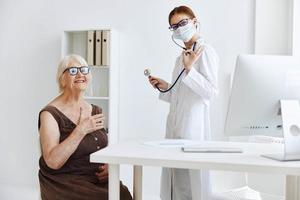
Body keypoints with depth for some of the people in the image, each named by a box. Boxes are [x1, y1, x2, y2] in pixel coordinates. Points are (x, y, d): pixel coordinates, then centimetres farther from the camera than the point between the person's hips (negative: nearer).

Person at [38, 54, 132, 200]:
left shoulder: (95, 111, 11)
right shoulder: (50, 114, -8)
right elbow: (53, 162, -19)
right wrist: (81, 130, -20)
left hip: (98, 180, 5)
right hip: (65, 183, -5)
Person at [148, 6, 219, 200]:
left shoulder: (205, 51, -5)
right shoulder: (182, 56, 19)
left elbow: (210, 91, -14)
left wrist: (189, 69, -20)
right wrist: (165, 87, 10)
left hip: (193, 127, -8)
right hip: (176, 127, 8)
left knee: (190, 182, -5)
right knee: (176, 183, 9)